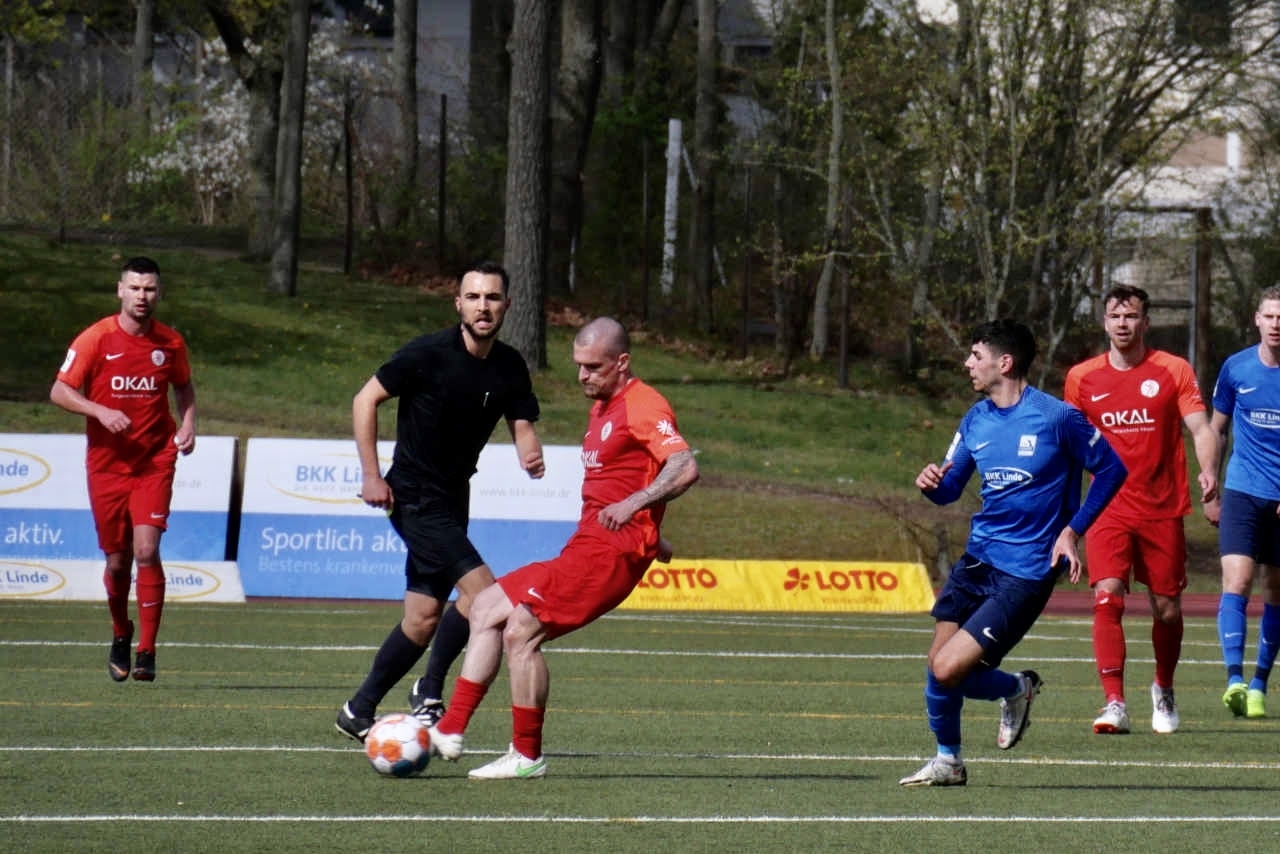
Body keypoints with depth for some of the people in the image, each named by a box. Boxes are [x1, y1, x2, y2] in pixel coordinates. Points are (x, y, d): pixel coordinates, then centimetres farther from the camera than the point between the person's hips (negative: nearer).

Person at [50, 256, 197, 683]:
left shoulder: (170, 343, 2)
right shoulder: (96, 339, -4)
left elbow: (183, 389, 20)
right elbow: (60, 391, -3)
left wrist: (187, 426, 2)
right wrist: (100, 411, -18)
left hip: (155, 463, 0)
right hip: (106, 464, 0)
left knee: (146, 550, -16)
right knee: (117, 561, 6)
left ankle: (146, 652, -13)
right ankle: (120, 636, 34)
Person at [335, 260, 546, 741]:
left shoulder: (509, 367, 1)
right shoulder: (429, 354, -15)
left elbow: (522, 427, 4)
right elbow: (365, 400, -9)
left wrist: (530, 455, -20)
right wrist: (371, 475, -12)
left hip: (453, 500, 7)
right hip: (415, 498, -7)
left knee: (424, 618, 8)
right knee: (482, 589, -19)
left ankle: (358, 713, 19)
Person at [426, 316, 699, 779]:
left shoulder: (643, 406, -11)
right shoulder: (603, 407, 20)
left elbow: (685, 468, -25)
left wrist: (633, 504, -34)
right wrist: (652, 537, 33)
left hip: (610, 551, -11)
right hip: (586, 547, 11)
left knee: (521, 630, -16)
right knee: (487, 608, 10)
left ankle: (527, 756, -7)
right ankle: (449, 731, 7)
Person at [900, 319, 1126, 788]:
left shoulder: (1056, 417, -13)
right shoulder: (976, 420, 6)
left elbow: (1112, 468, -4)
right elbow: (949, 488, 14)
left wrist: (1071, 531, -10)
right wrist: (931, 484, -10)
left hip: (1026, 570, -7)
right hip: (978, 557, 7)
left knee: (948, 671, -14)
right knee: (937, 665, 3)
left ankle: (1016, 689, 15)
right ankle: (947, 761, 25)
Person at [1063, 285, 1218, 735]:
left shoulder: (1174, 371, 1)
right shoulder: (1082, 377, 6)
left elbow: (1201, 429, -5)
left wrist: (1208, 469, -25)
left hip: (1163, 510, 0)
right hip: (1108, 509, 0)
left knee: (1167, 608, 6)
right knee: (1107, 597, -18)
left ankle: (1164, 690, 32)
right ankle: (1114, 704, -19)